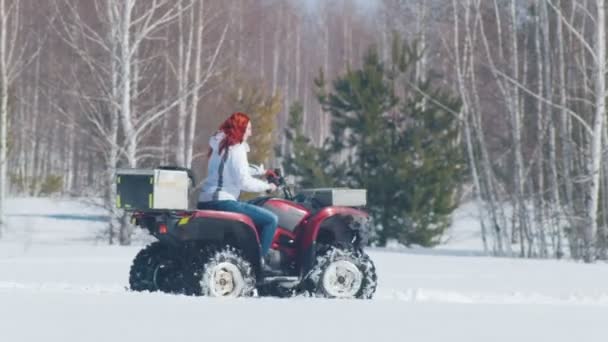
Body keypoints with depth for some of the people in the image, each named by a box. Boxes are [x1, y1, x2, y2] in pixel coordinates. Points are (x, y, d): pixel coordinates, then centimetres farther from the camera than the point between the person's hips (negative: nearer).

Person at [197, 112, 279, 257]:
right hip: (223, 202, -10)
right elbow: (244, 182, -17)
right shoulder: (236, 149, -11)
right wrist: (267, 186, -3)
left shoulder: (219, 145, 15)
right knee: (271, 220, -12)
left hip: (205, 202, 10)